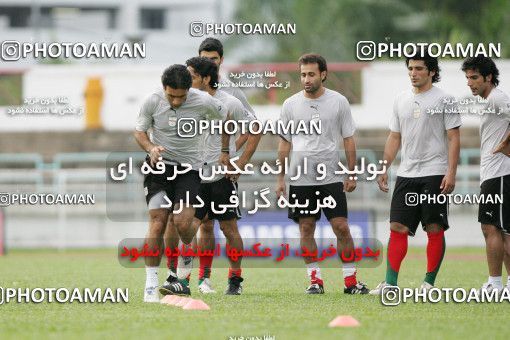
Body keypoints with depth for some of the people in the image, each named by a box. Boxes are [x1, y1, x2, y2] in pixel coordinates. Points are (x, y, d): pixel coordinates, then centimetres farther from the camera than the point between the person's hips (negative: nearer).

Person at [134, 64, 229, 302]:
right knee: (157, 223, -13)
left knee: (182, 223, -17)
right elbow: (139, 131, 3)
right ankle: (151, 285, -7)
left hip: (189, 166, 0)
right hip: (159, 165, 0)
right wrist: (151, 148, -18)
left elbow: (225, 118, 7)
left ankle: (188, 247, 22)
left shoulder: (203, 102, -13)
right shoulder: (152, 102, -12)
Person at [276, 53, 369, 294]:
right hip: (300, 179, 1)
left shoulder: (339, 102, 1)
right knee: (306, 229, 2)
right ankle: (315, 279, 10)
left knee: (341, 227, -5)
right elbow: (285, 143, 8)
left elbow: (348, 139, 6)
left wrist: (352, 175, 1)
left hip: (331, 177, -1)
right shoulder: (291, 104, 3)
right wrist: (280, 179, 5)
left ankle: (350, 279, 2)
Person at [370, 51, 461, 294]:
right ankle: (391, 283, 0)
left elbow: (454, 138, -6)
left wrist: (451, 173, -15)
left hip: (434, 174, -5)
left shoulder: (444, 100, -3)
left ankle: (429, 283, 4)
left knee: (435, 229, -3)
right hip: (406, 174, 5)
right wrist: (384, 169, 12)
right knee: (398, 227, 0)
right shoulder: (401, 101, 13)